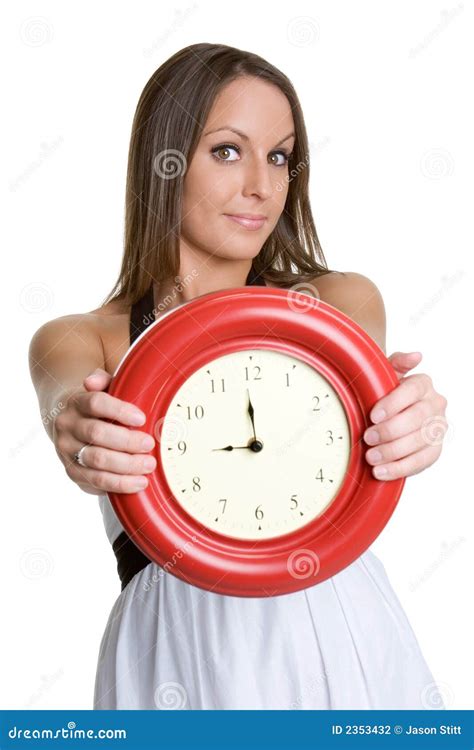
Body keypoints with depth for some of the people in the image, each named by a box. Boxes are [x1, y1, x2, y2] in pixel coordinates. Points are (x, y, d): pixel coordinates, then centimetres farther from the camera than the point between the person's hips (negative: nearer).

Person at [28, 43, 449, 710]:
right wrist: (82, 433, -42)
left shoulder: (340, 299, 7)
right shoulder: (80, 336, 4)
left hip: (341, 630, 2)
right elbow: (69, 387, -18)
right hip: (181, 647, -1)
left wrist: (405, 413, -38)